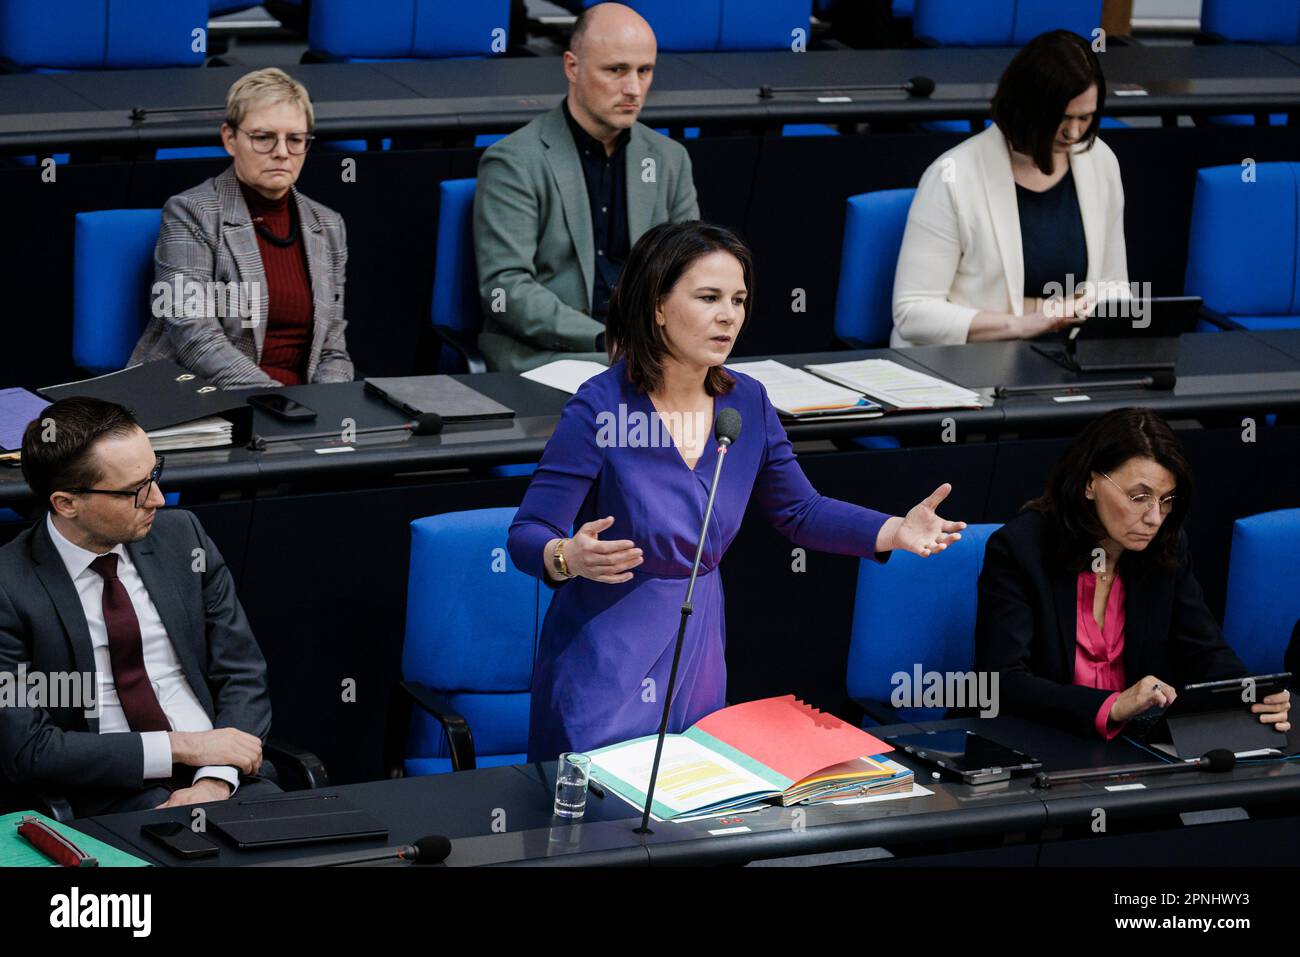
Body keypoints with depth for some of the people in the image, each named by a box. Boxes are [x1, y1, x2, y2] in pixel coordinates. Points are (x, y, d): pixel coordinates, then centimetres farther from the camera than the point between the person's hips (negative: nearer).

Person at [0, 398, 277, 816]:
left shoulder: (181, 535, 7)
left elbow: (242, 675, 9)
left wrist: (215, 780, -10)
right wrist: (179, 746, -13)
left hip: (224, 781, 5)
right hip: (110, 802, -5)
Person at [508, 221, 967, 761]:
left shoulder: (746, 402, 0)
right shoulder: (601, 406, -17)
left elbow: (800, 512, 11)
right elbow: (527, 536, -16)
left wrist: (898, 531, -3)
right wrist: (572, 558, -38)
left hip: (698, 647, 5)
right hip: (605, 655, -5)